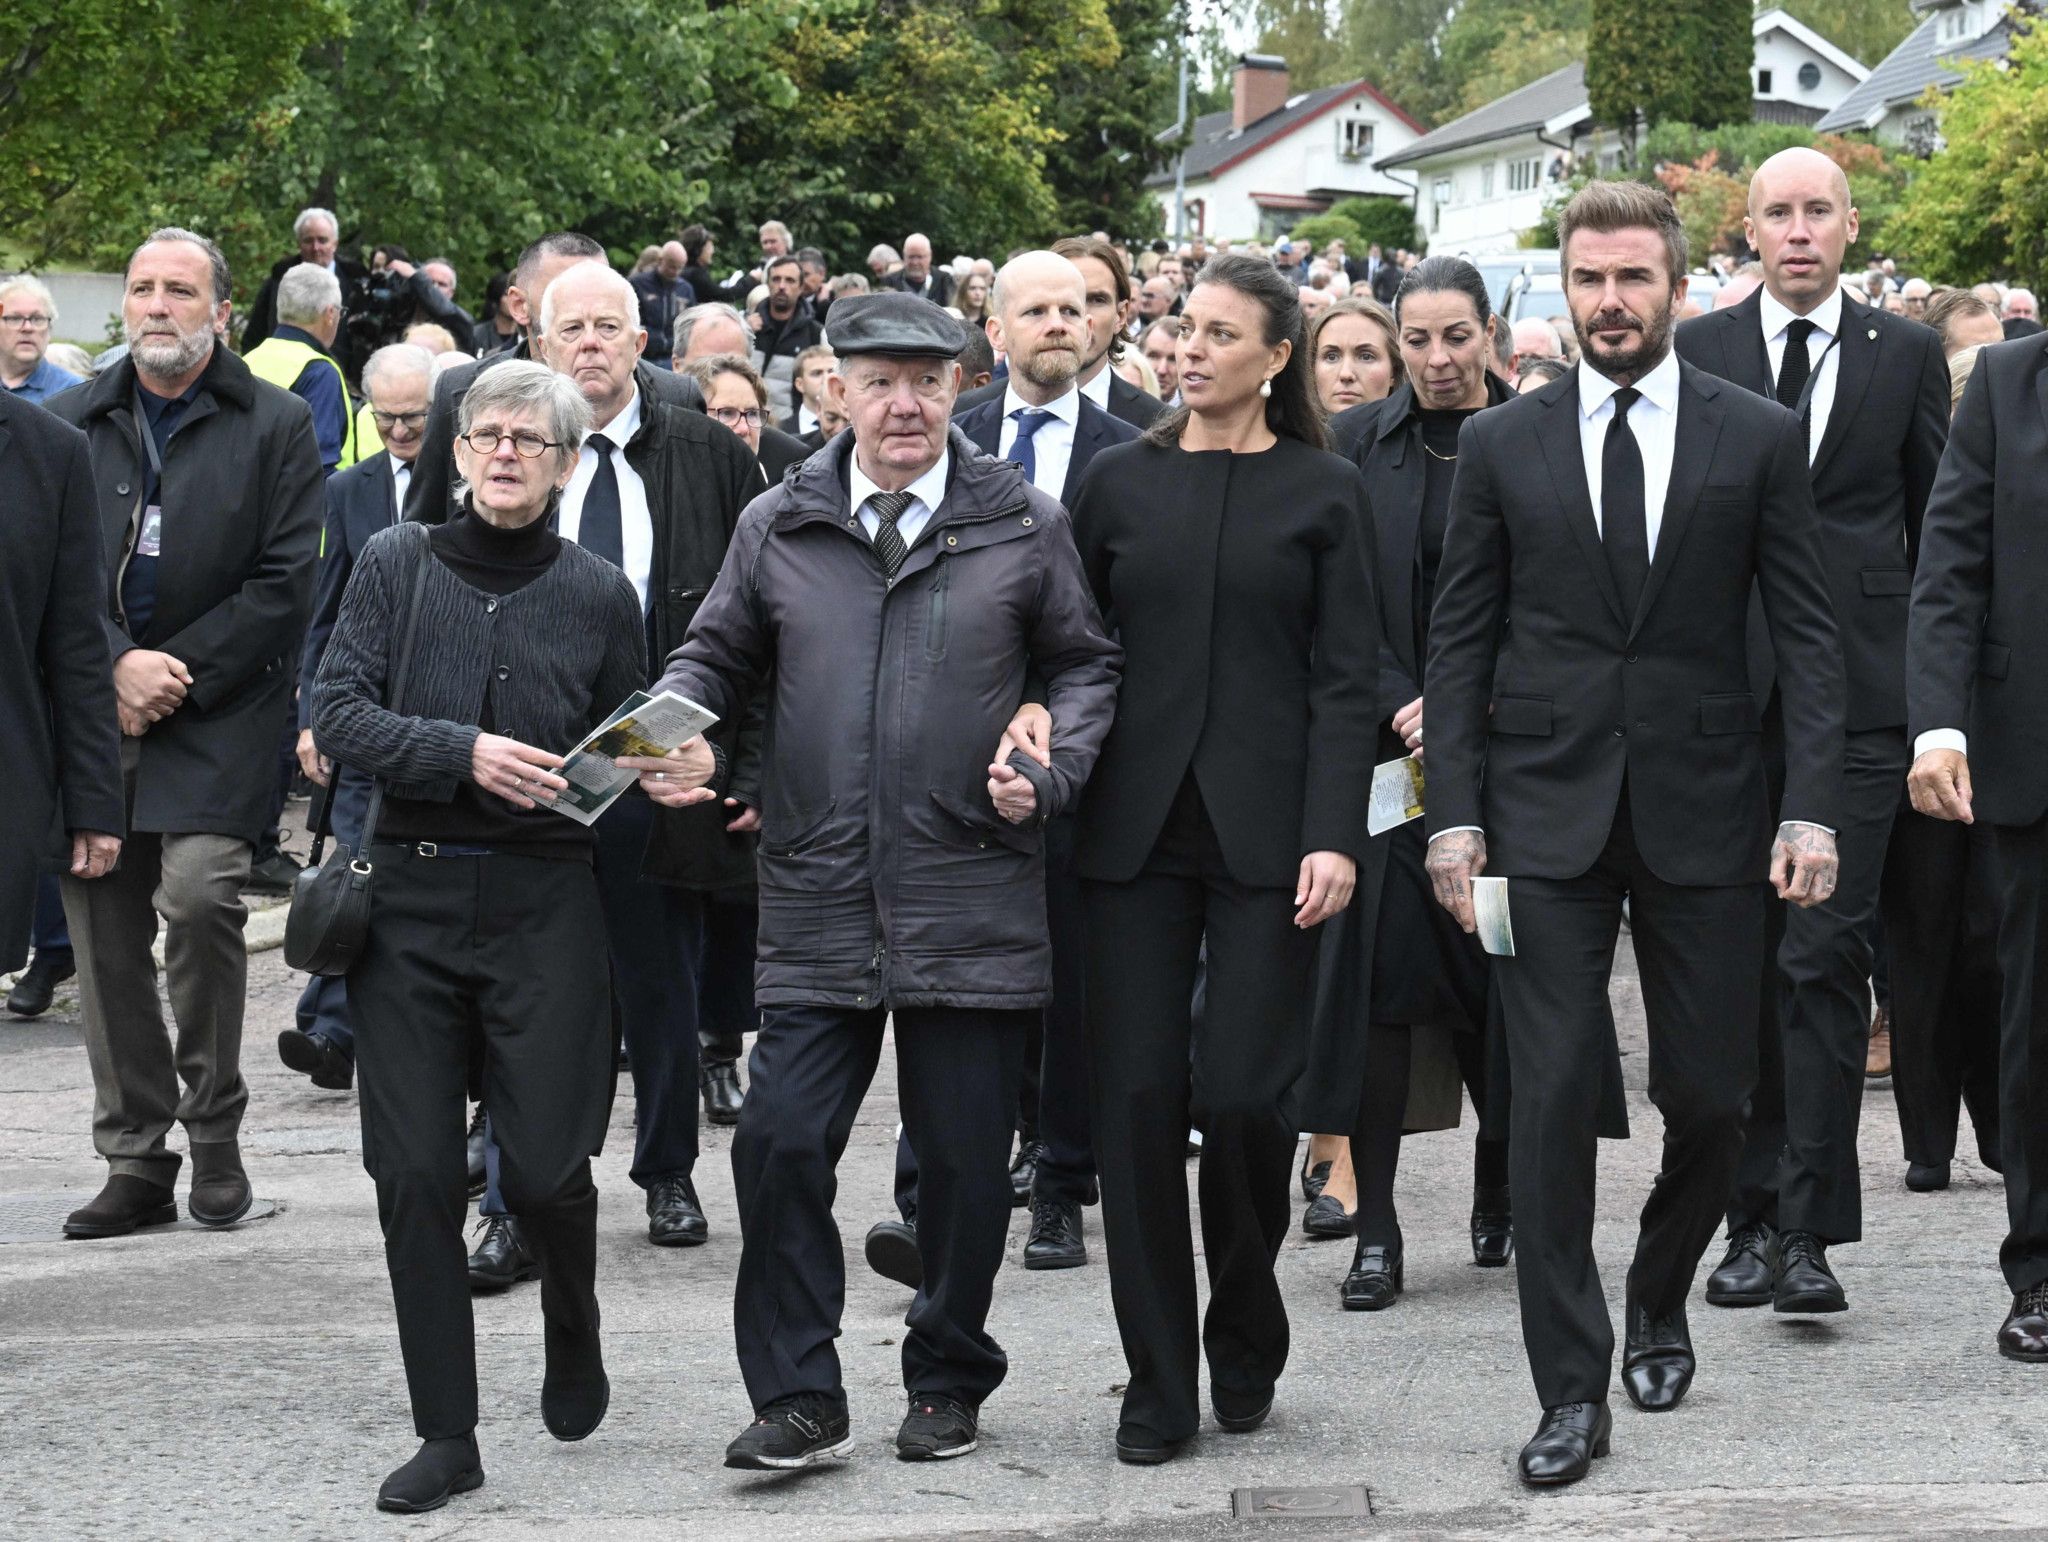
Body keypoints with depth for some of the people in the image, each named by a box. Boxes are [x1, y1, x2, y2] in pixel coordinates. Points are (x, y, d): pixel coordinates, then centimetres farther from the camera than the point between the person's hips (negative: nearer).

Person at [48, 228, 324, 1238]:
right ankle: (135, 1162, 12)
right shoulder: (67, 424, 12)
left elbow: (282, 584, -3)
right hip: (89, 717, 4)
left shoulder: (275, 427, 4)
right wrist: (116, 665, -10)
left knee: (201, 897, -20)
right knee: (104, 935, 3)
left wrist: (175, 672, -9)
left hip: (217, 718, -3)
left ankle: (216, 1138, -2)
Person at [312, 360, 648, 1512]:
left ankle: (573, 1328, 30)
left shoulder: (600, 593, 5)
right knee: (416, 1175, -1)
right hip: (410, 895, 1)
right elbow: (338, 712, -2)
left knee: (545, 1167, -5)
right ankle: (447, 1435, 9)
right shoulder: (398, 563, 5)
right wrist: (462, 751, -14)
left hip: (544, 898, -1)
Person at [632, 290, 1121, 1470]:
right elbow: (717, 657, 17)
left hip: (972, 896, -1)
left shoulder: (1023, 526, 4)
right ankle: (800, 1398, 6)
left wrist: (1049, 770, -6)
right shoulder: (778, 529, 7)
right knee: (782, 1142, -5)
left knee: (964, 1155, 6)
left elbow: (1086, 664, 11)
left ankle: (949, 1382, 24)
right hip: (818, 898, 1)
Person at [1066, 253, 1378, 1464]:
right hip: (1137, 826, 2)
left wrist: (1333, 836, -9)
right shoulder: (1123, 482, 10)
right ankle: (1159, 1379, 9)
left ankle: (1248, 1341, 18)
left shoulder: (1323, 492, 4)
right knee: (1138, 1098, -1)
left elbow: (1346, 680, 0)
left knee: (1244, 1093, -7)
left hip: (1267, 830, -2)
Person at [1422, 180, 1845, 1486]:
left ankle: (1661, 1303, 34)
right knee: (1555, 1099, -4)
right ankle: (1574, 1389, 3)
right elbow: (1460, 642, 6)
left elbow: (1809, 634, 1)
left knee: (1712, 1097, 5)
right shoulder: (1502, 445, 5)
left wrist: (1813, 808, -9)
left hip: (1703, 815, 0)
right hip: (1547, 815, 0)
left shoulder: (1760, 438, 3)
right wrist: (1455, 816, -3)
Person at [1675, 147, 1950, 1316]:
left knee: (1823, 957, -8)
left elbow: (1938, 527, 10)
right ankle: (1755, 1215, 13)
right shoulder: (1696, 353, 8)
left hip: (1860, 693, -1)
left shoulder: (1906, 354, 8)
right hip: (1727, 691, 1)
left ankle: (1809, 1226, -4)